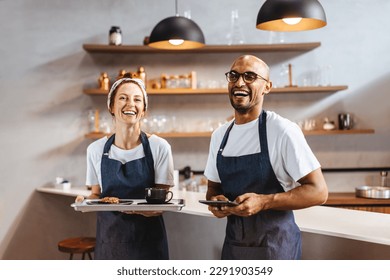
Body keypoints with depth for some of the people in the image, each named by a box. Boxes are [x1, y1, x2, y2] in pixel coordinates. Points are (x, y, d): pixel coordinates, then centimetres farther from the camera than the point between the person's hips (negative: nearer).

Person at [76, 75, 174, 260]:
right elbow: (96, 194, 10)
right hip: (108, 236, 2)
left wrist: (139, 209, -27)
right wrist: (86, 201, -13)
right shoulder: (96, 150, -1)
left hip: (147, 238, -2)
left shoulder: (159, 147, -9)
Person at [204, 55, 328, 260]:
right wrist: (215, 200, -8)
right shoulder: (219, 135, 4)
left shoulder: (282, 130, -15)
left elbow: (318, 191, -15)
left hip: (274, 247, -5)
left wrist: (263, 202, -25)